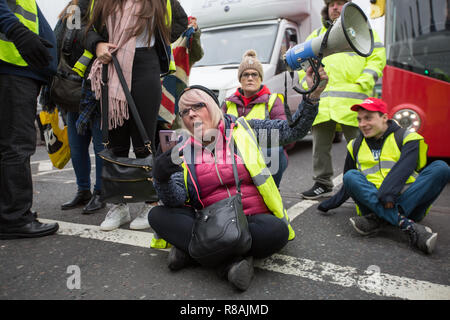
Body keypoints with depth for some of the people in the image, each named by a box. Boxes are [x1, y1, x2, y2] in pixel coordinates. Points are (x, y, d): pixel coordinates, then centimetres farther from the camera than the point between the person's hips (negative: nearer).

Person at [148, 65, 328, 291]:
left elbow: (293, 130, 2)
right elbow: (175, 200, -5)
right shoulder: (184, 152, 7)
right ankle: (232, 259, -26)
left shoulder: (243, 129, 4)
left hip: (254, 219, -2)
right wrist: (161, 177, -27)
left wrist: (312, 96, -13)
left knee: (277, 231, -34)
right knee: (157, 216, -17)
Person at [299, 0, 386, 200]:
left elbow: (377, 58, 6)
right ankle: (322, 184, 16)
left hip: (352, 102, -3)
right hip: (321, 103, 3)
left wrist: (362, 84, -7)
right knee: (320, 145, 5)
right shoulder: (316, 36, 23)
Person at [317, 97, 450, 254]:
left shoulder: (407, 138, 5)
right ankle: (407, 225, -40)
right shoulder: (355, 146, 16)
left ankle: (378, 219, -35)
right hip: (372, 201, 2)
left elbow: (403, 169, -15)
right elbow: (348, 185, 22)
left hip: (408, 201, -1)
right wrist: (329, 204, 14)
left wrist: (387, 194, -31)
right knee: (351, 176, -24)